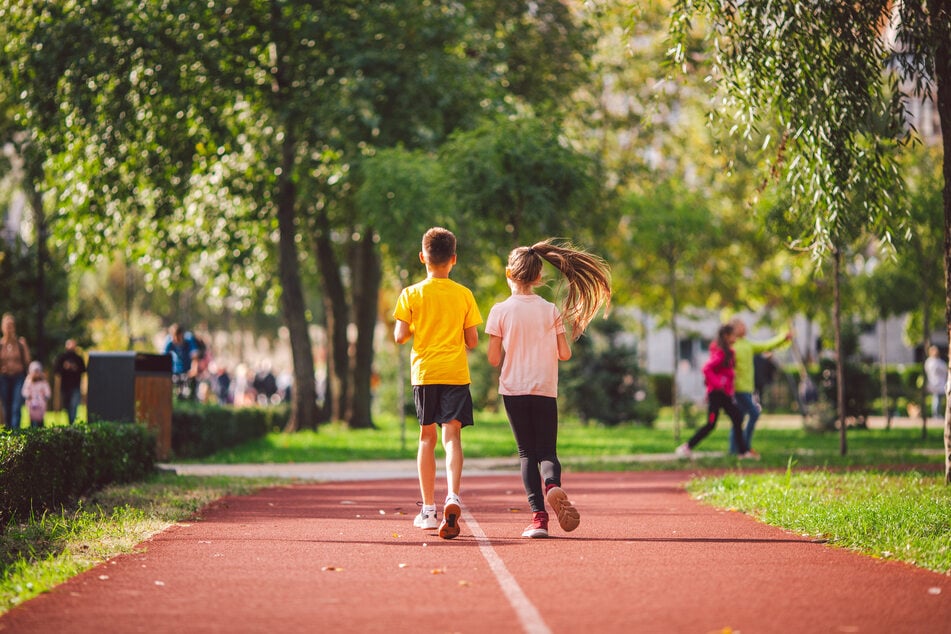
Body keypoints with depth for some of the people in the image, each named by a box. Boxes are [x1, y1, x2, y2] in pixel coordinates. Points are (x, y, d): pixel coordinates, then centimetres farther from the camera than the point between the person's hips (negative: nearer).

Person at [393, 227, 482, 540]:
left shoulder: (411, 294, -1)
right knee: (452, 434, -6)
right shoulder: (464, 295, 2)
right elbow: (472, 340, 3)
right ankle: (453, 497, -29)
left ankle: (428, 508, 14)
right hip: (456, 373, 0)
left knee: (427, 437, 11)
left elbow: (400, 335, -5)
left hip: (424, 373, 1)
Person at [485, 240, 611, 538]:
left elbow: (494, 359, -5)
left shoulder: (500, 311, -3)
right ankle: (553, 484, -29)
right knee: (547, 450, 6)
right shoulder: (551, 311, 2)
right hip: (545, 390, 1)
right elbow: (564, 354, -1)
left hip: (513, 389, -1)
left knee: (527, 452, 5)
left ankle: (538, 515, -6)